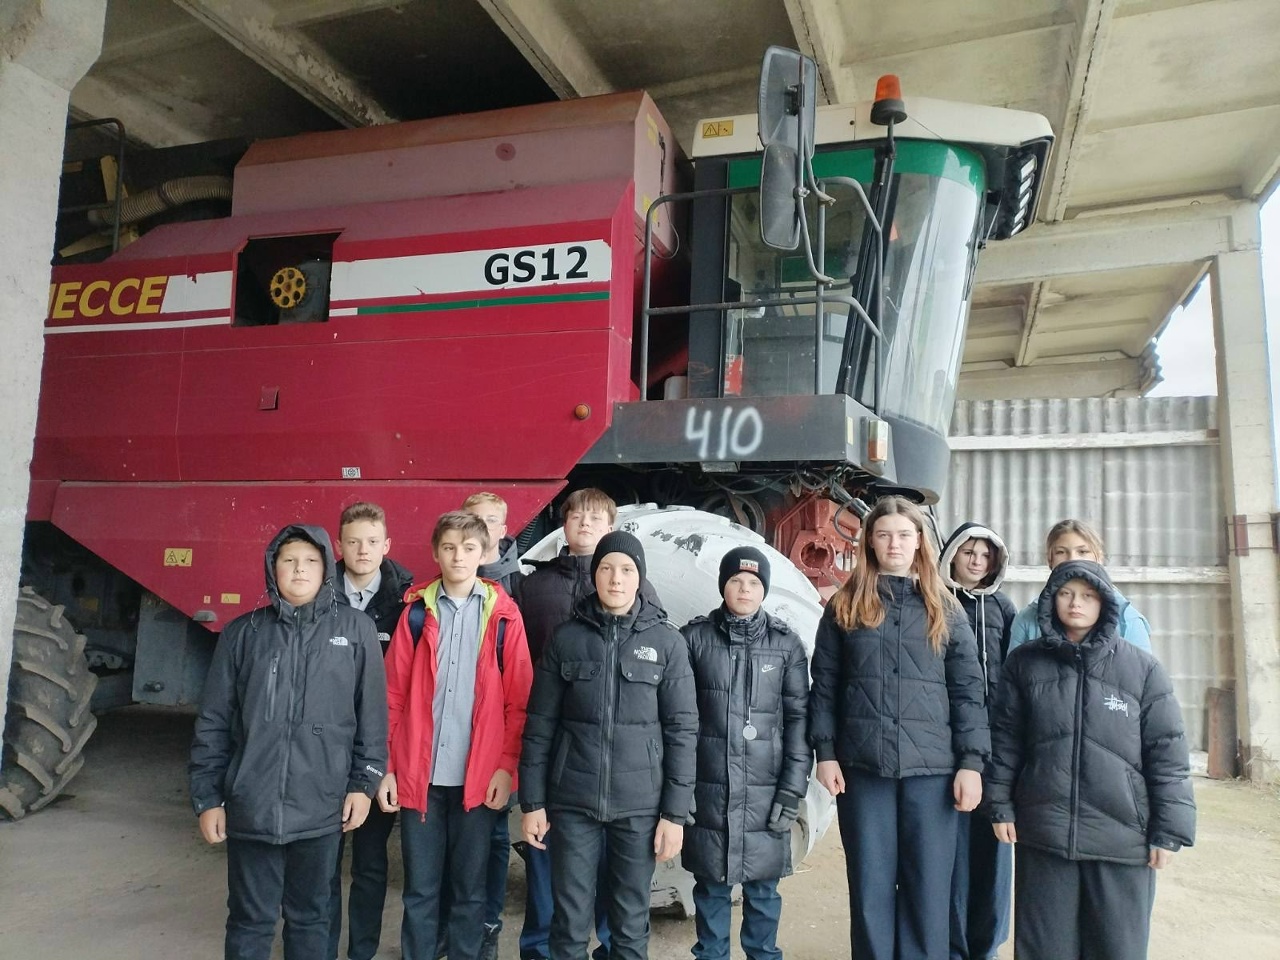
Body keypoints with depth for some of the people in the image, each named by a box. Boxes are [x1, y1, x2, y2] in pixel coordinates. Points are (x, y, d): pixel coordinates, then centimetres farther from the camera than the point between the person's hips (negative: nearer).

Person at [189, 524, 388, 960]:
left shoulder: (355, 629, -1)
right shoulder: (242, 633, 2)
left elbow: (372, 715, 1)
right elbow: (213, 723, 4)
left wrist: (363, 783, -1)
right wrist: (207, 797, 3)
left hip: (321, 807, 0)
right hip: (251, 806, 1)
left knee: (310, 916, 15)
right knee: (249, 921, 13)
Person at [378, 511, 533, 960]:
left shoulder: (504, 615, 0)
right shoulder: (417, 611, 3)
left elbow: (518, 700, -1)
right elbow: (393, 695, 3)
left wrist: (507, 766, -7)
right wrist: (386, 767, -1)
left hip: (478, 776, -1)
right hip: (419, 775, 1)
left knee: (469, 887, 12)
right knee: (420, 888, 11)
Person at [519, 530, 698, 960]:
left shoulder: (667, 642, -2)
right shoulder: (566, 637, 0)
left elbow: (682, 730, -2)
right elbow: (540, 725, 2)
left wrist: (675, 812, -5)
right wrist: (532, 801, 0)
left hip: (639, 803, 0)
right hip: (572, 801, 1)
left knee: (631, 917, 11)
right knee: (570, 919, 8)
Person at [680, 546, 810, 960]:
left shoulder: (786, 643, 2)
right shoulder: (695, 637, 0)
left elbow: (799, 718, 0)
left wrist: (792, 790, -5)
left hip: (766, 790, 0)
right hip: (708, 787, 0)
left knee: (762, 887, 9)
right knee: (711, 885, 10)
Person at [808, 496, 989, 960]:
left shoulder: (945, 610, 7)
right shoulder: (845, 607, 6)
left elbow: (968, 691, 4)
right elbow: (824, 685, 5)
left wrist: (971, 762, -4)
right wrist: (825, 751, -2)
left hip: (931, 767, 0)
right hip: (862, 766, 0)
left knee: (928, 889, 6)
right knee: (870, 887, 7)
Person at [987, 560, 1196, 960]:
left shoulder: (1142, 669, 0)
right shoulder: (1024, 663, 4)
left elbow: (1167, 753, 0)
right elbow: (1005, 741, 7)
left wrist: (1169, 829, -3)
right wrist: (1000, 805, 3)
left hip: (1123, 837, -1)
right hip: (1042, 835, 1)